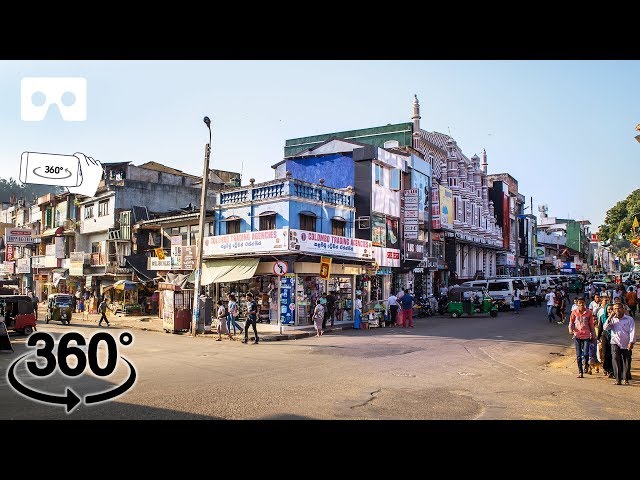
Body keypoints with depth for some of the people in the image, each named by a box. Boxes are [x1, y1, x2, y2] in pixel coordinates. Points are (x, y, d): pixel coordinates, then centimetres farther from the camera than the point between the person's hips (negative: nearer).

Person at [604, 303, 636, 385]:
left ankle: (626, 379, 25)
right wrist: (610, 318, -12)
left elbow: (632, 331, -6)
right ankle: (618, 379, -14)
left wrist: (631, 342, -16)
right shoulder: (612, 319, 7)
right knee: (616, 359, -16)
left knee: (627, 361, 7)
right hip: (615, 343, 0)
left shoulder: (629, 319, -1)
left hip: (626, 344, 0)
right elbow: (605, 328, -4)